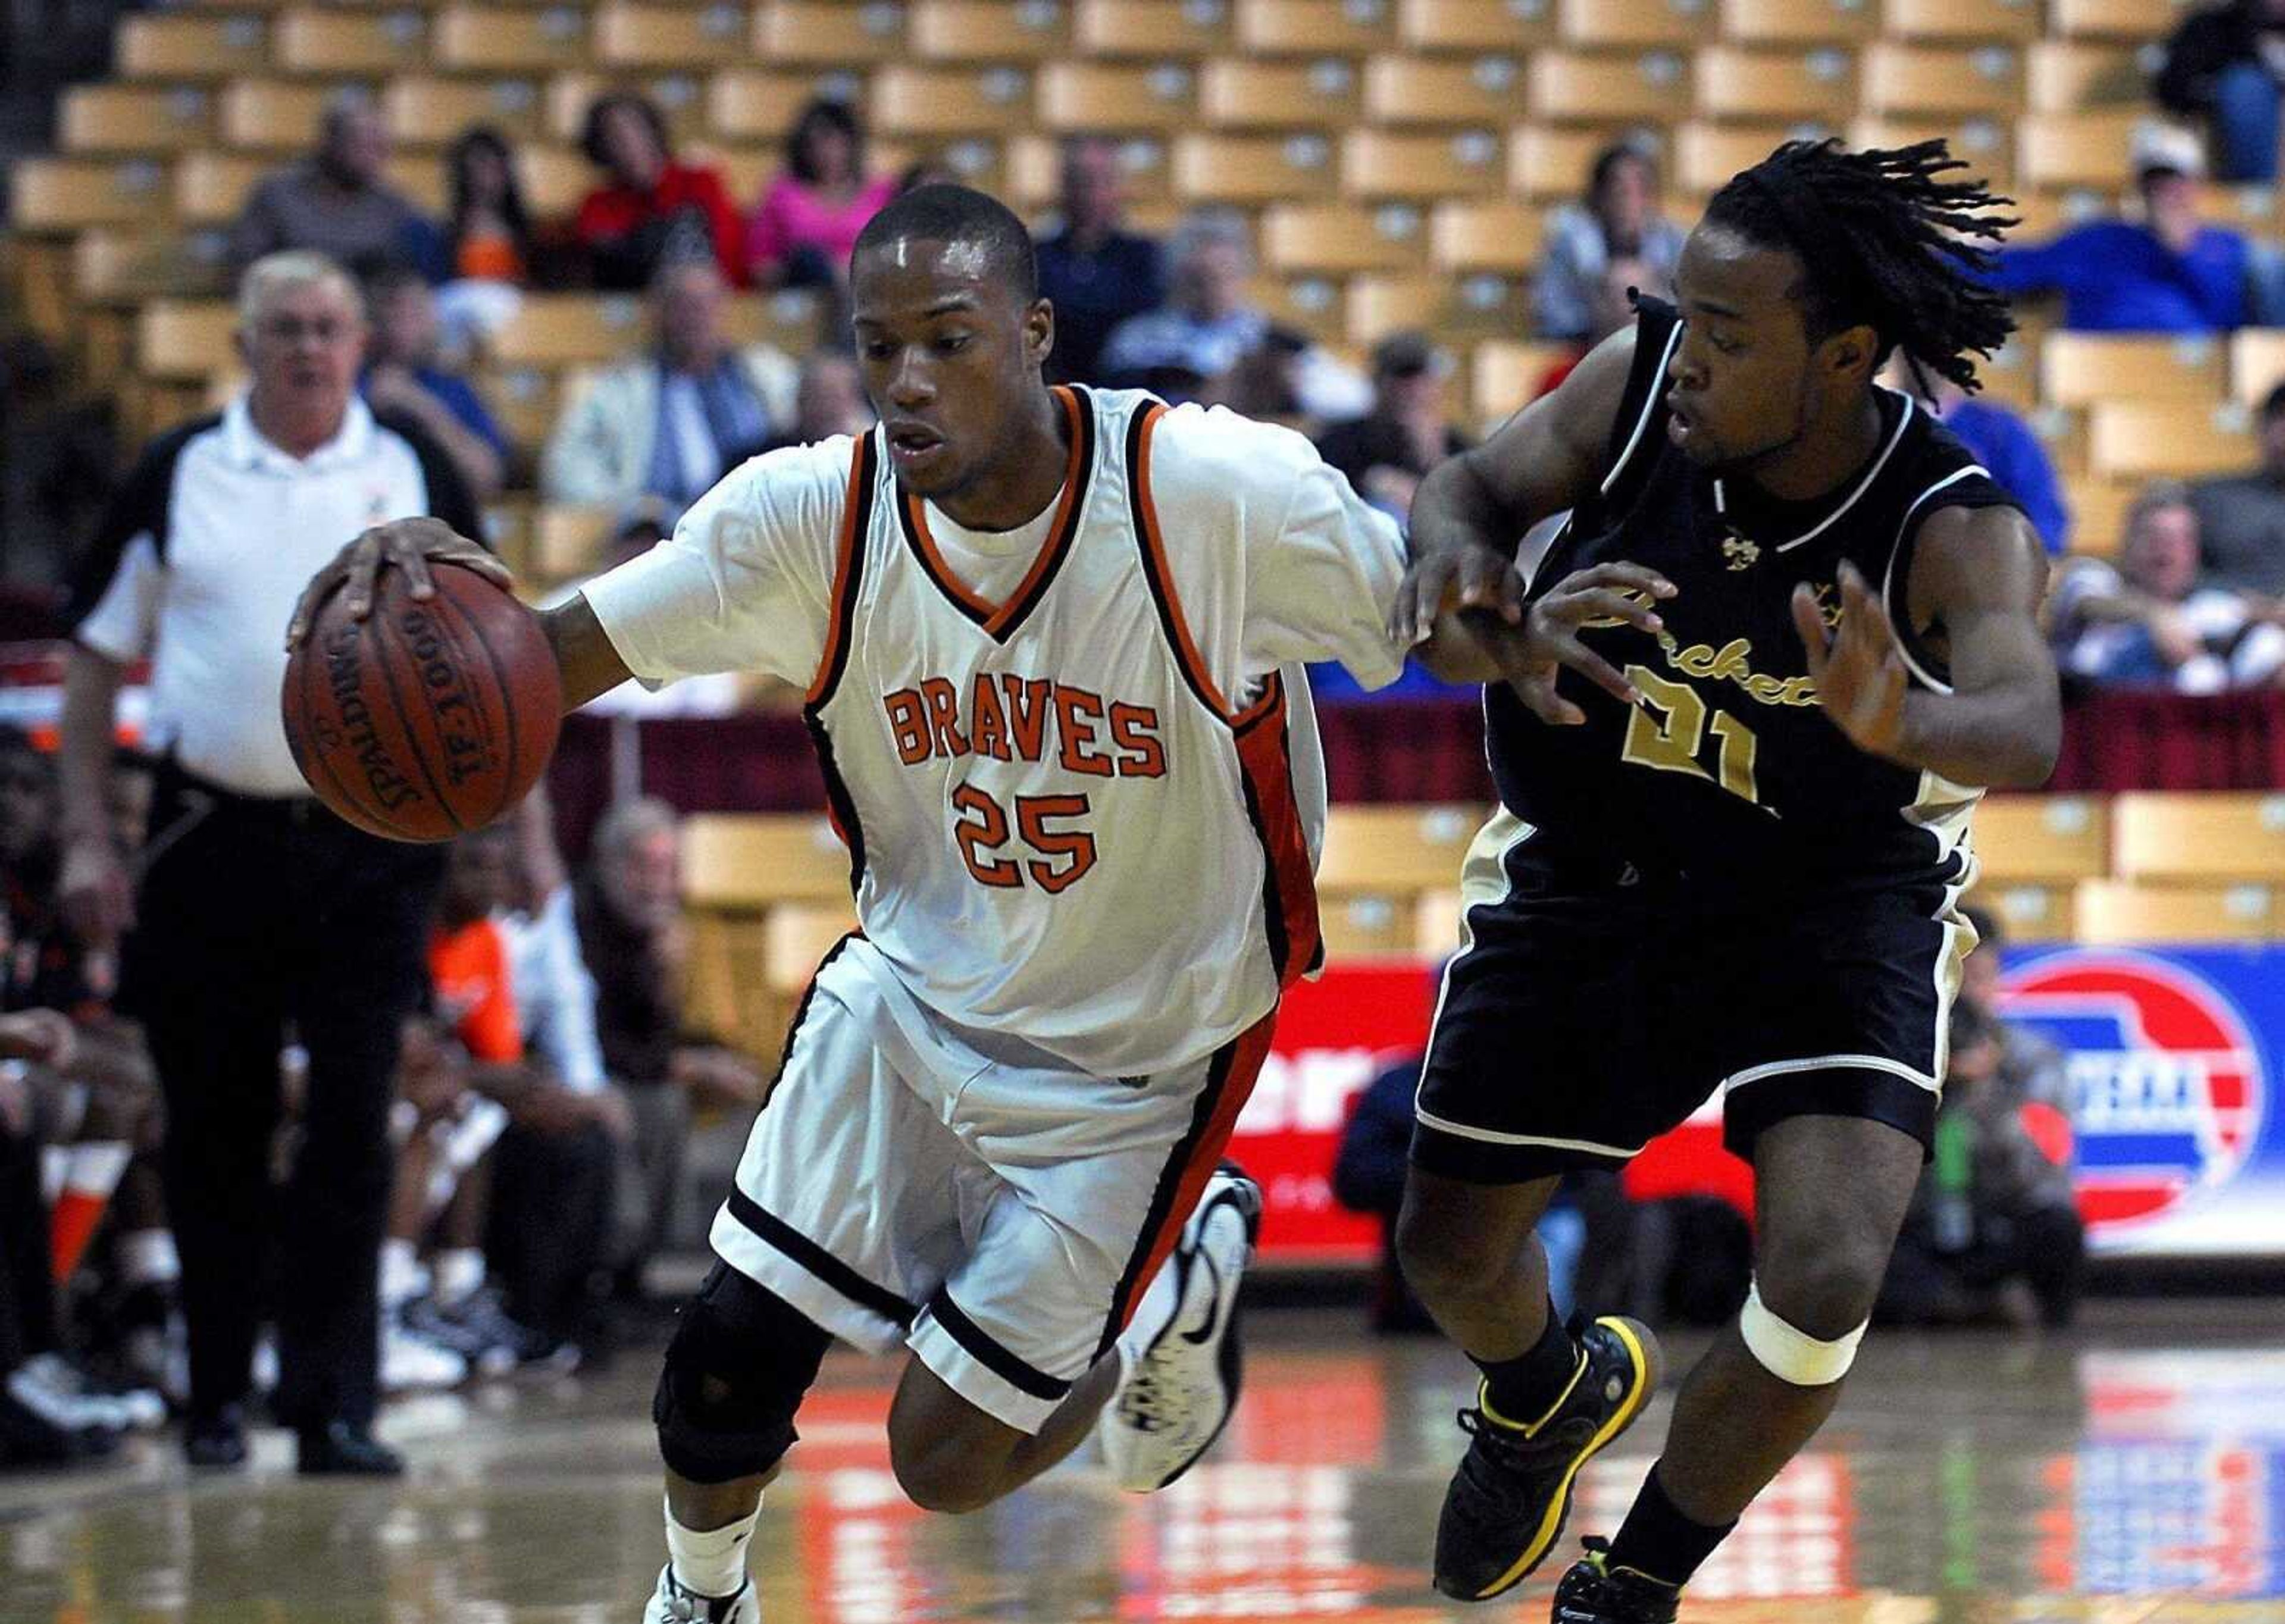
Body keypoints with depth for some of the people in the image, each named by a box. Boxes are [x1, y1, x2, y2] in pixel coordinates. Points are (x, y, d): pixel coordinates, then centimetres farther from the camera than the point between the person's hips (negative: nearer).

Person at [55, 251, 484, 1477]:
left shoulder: (415, 475, 5)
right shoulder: (175, 478, 4)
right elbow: (95, 658, 7)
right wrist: (86, 838, -1)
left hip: (369, 841, 0)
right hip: (210, 833, 1)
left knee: (353, 1129, -6)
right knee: (212, 1132, 6)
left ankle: (334, 1400, -4)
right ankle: (217, 1397, 18)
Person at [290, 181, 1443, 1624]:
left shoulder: (1221, 495, -27)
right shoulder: (815, 517, -17)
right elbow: (554, 660, -13)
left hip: (1135, 1057, -3)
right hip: (916, 988, 3)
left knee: (950, 1459, 0)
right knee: (726, 1367, -2)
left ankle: (1182, 1278, 30)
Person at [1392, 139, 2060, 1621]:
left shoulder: (1957, 533, -30)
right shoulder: (1644, 384, -22)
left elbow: (2026, 725, -46)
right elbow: (1475, 490, -14)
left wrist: (1907, 727, -71)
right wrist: (1485, 611, -39)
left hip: (1834, 901, -3)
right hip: (1586, 874, 3)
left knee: (1827, 1280, -21)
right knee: (1452, 1247, 13)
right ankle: (1549, 1398, 52)